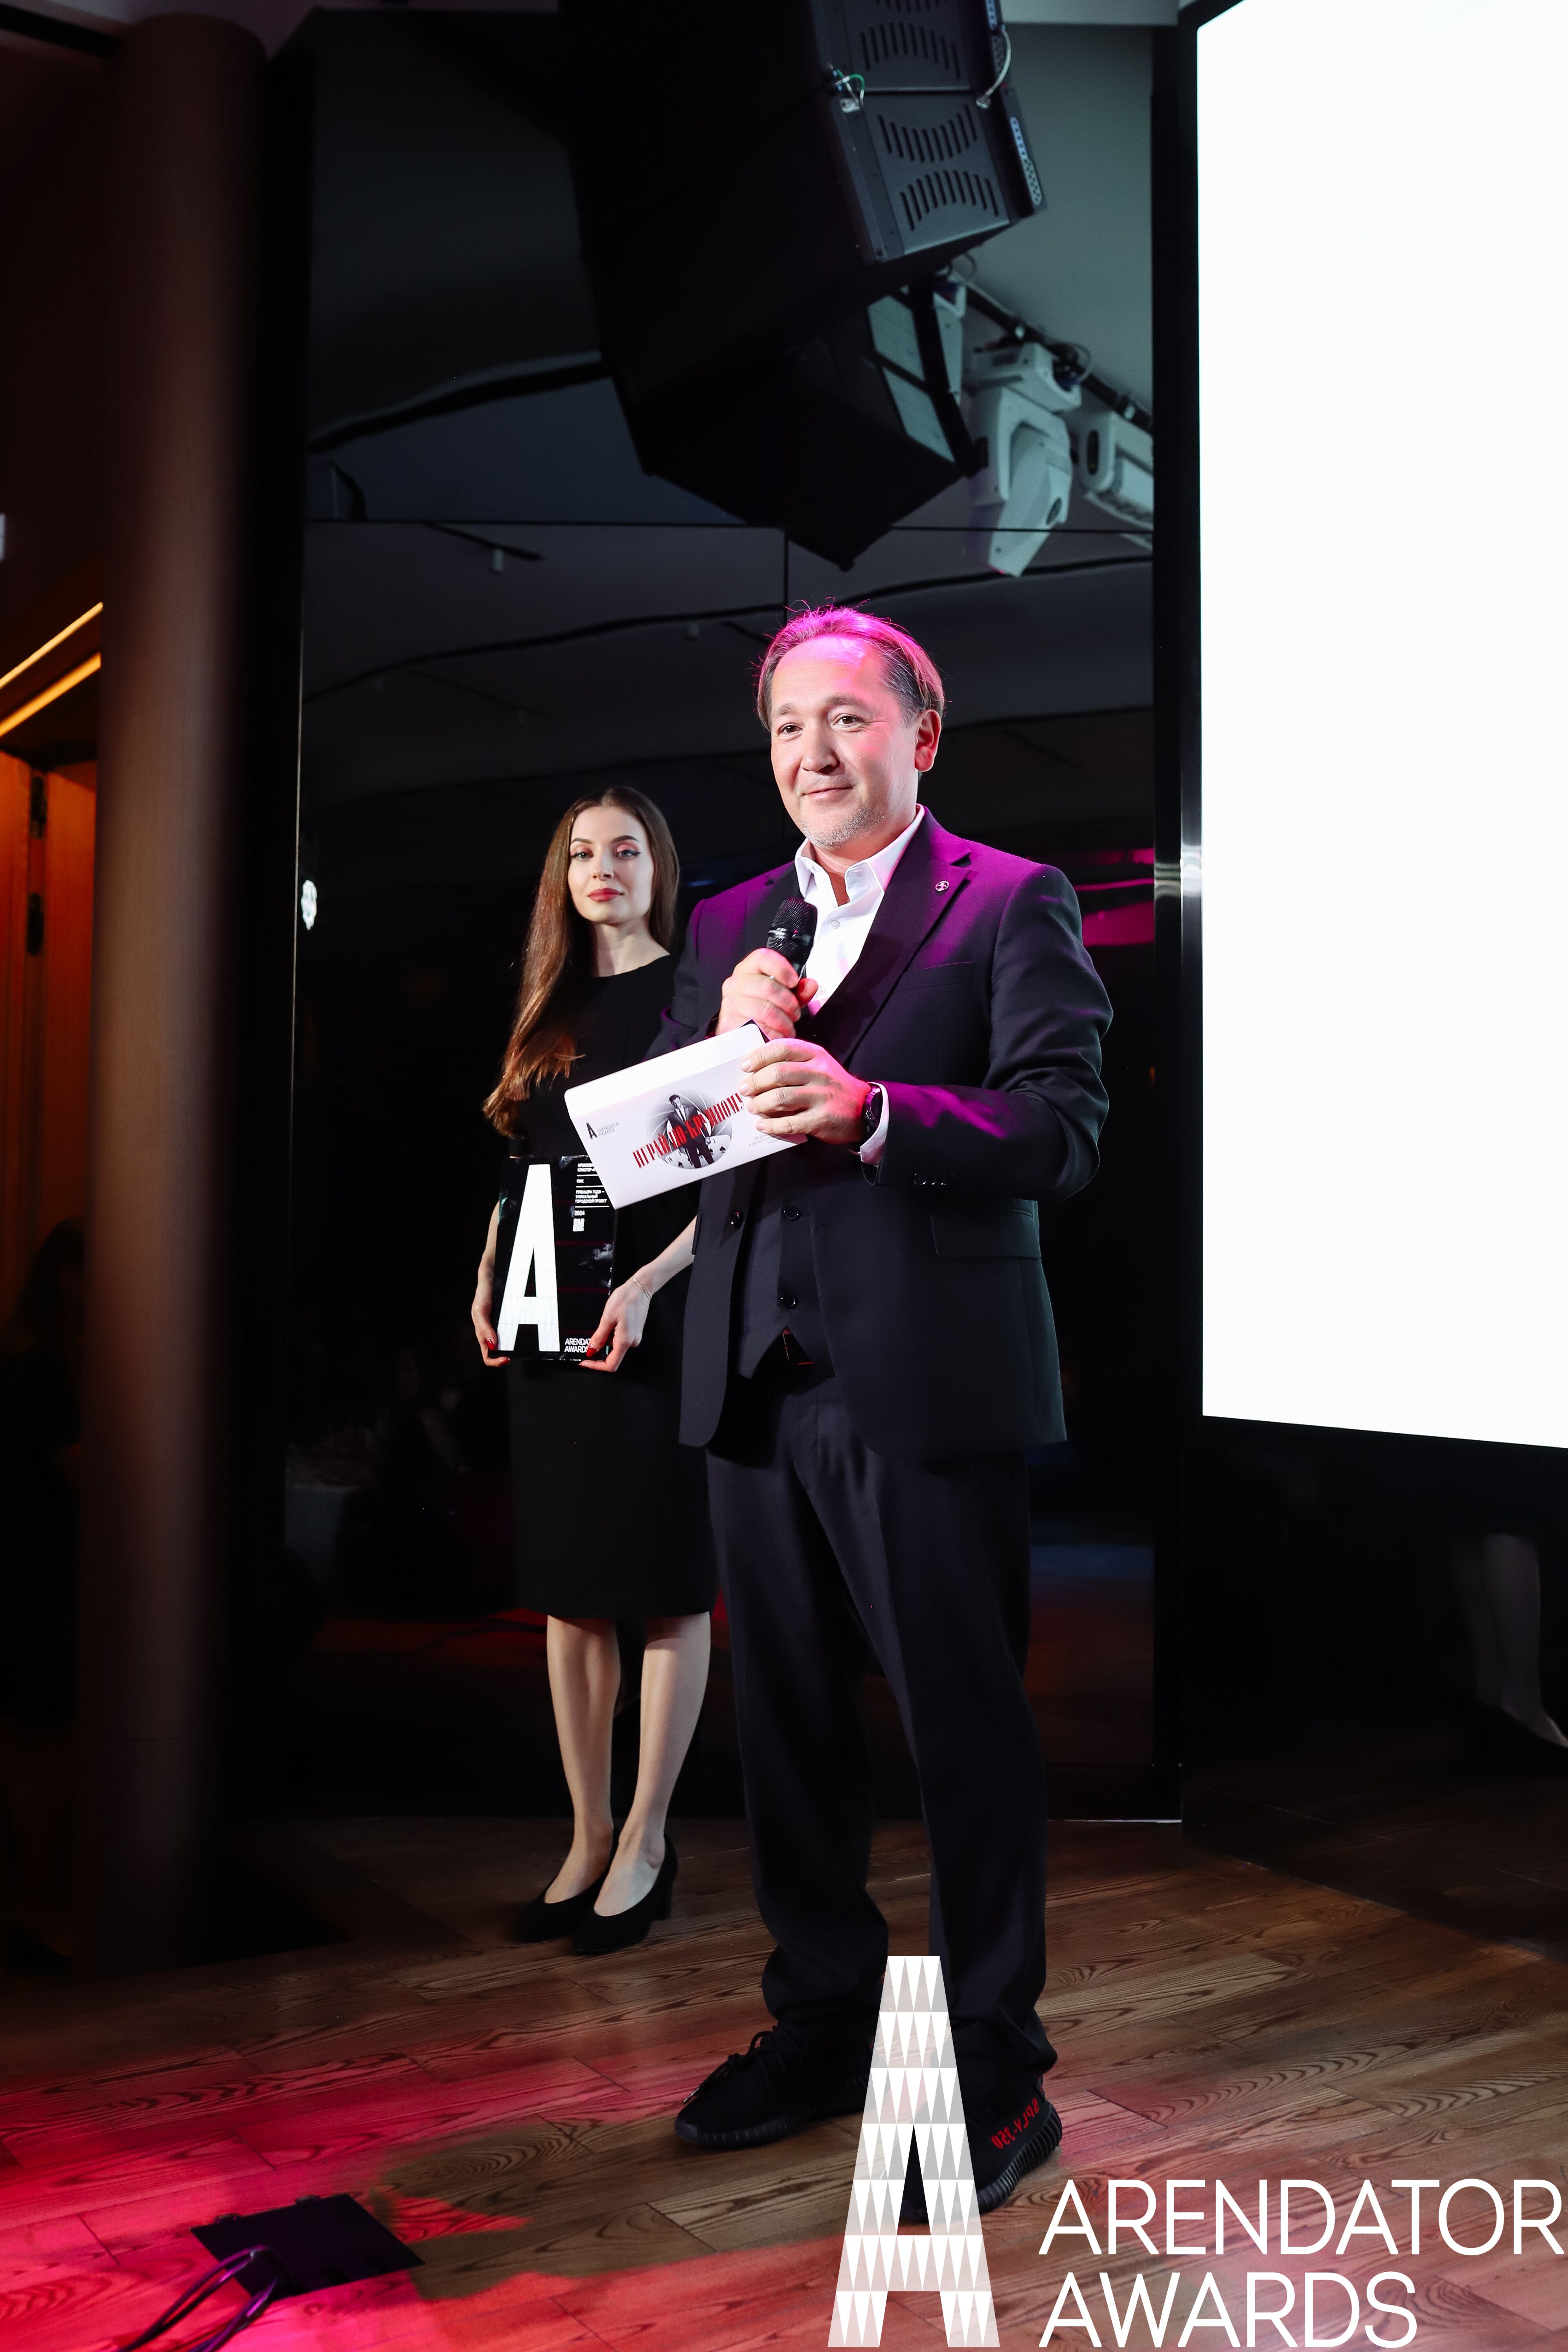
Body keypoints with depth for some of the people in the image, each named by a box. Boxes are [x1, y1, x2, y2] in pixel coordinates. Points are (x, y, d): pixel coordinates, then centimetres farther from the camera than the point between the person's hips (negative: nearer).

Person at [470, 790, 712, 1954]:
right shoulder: (549, 1012, 15)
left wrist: (649, 1282, -20)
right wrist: (488, 1279, 5)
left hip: (660, 1323, -6)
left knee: (667, 1584, 2)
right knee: (568, 1590, 9)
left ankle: (646, 1843, 13)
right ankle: (588, 1836, 20)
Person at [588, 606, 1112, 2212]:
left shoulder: (1013, 904, -1)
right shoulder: (728, 925, 16)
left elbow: (1061, 1129, -12)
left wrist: (867, 1108, -26)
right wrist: (723, 1033, -7)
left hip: (927, 1383, -6)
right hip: (755, 1376, 6)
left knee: (967, 1729, 3)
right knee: (787, 1720, 15)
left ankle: (995, 2073, 19)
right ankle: (823, 2019, 34)